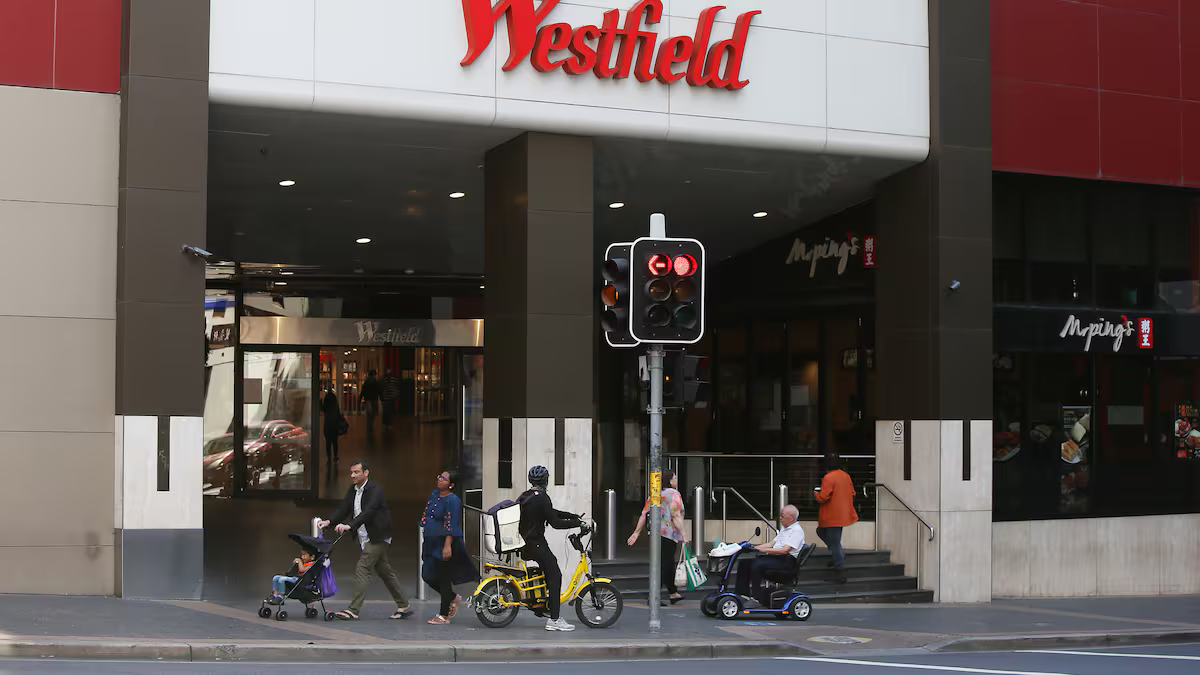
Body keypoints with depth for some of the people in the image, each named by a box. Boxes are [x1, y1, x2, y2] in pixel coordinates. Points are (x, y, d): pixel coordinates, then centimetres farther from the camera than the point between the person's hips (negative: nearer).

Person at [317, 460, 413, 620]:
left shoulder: (375, 490, -16)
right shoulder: (352, 491, 10)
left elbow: (368, 511, -30)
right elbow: (343, 509, 1)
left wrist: (349, 526, -41)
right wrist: (329, 521, -18)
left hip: (377, 538, -9)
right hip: (366, 539, 9)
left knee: (362, 568, -15)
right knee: (385, 571, 13)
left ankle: (354, 609, -16)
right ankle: (403, 607, 21)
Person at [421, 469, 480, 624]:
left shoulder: (453, 500, -15)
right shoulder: (434, 495, 11)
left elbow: (452, 526, -20)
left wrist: (447, 545, -25)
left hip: (446, 545, -8)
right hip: (432, 544, 8)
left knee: (444, 579, -1)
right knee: (427, 575, 8)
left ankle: (444, 616, 10)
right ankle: (453, 598, 29)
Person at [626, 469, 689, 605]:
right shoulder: (674, 494, -10)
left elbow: (644, 515, 12)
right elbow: (676, 517, -18)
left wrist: (636, 533, 14)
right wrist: (683, 535, -18)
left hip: (657, 533, 9)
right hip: (669, 534, -9)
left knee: (669, 563, 18)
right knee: (665, 565, -6)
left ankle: (673, 593, 28)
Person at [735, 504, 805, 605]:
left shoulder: (797, 531, -10)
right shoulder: (784, 529, 22)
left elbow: (785, 550, -20)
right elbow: (772, 544, 24)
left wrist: (764, 550, -23)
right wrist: (754, 548, 12)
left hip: (786, 561, -10)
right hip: (775, 557, 10)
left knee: (757, 564, -30)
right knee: (744, 563, -3)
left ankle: (756, 597, -26)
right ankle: (743, 593, -4)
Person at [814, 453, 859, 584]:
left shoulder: (828, 478, -18)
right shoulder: (846, 476, 8)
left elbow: (823, 498, -20)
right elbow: (852, 493, 16)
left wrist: (816, 494, 0)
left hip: (833, 517, -9)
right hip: (844, 514, 9)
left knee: (834, 543, -3)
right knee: (821, 531, 24)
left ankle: (841, 572, -3)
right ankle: (840, 553, 19)